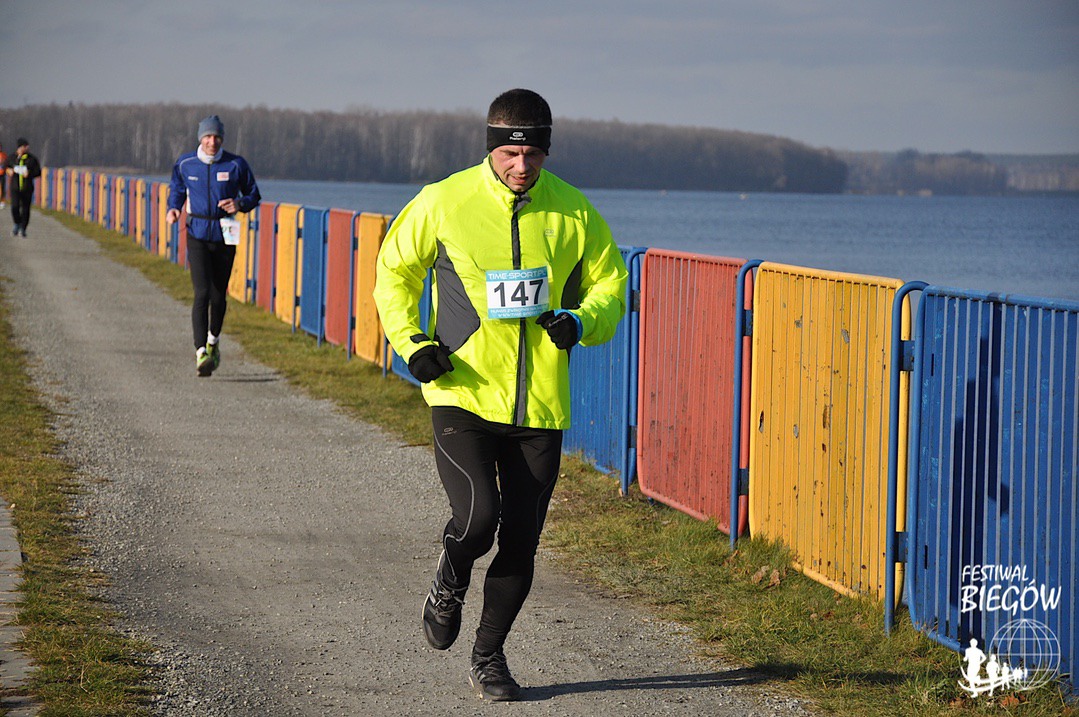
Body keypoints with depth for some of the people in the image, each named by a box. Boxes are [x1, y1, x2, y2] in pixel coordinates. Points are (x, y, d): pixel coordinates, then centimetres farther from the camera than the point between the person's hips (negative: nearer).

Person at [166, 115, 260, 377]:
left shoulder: (236, 165, -2)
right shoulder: (185, 164, 1)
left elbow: (254, 195, 8)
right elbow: (177, 190, 19)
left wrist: (240, 204, -14)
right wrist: (173, 209, -2)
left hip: (225, 237, 1)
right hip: (197, 236, -1)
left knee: (219, 295, 9)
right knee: (202, 293, -15)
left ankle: (213, 343, 36)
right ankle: (201, 355, -20)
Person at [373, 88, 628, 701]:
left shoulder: (573, 211, 1)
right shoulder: (444, 202, -5)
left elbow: (610, 282, 13)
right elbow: (395, 270, 9)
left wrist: (580, 322, -9)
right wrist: (412, 342, -5)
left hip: (541, 404, 3)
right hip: (463, 396, -2)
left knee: (520, 541, 5)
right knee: (477, 516, -20)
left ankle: (490, 657, 25)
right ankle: (449, 586, 16)